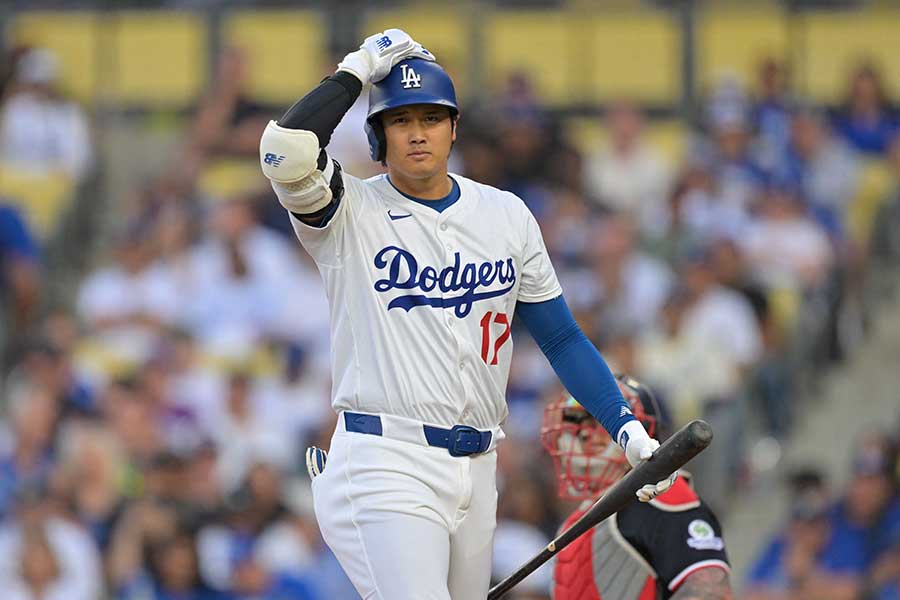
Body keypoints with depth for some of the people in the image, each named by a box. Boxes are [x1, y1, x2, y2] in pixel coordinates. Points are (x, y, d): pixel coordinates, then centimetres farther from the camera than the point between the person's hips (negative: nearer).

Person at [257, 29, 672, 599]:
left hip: (476, 471, 5)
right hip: (383, 467, -5)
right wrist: (357, 70, -9)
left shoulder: (506, 215, 12)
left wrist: (628, 428, 5)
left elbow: (562, 338, 16)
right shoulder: (350, 213, -1)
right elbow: (285, 151, -22)